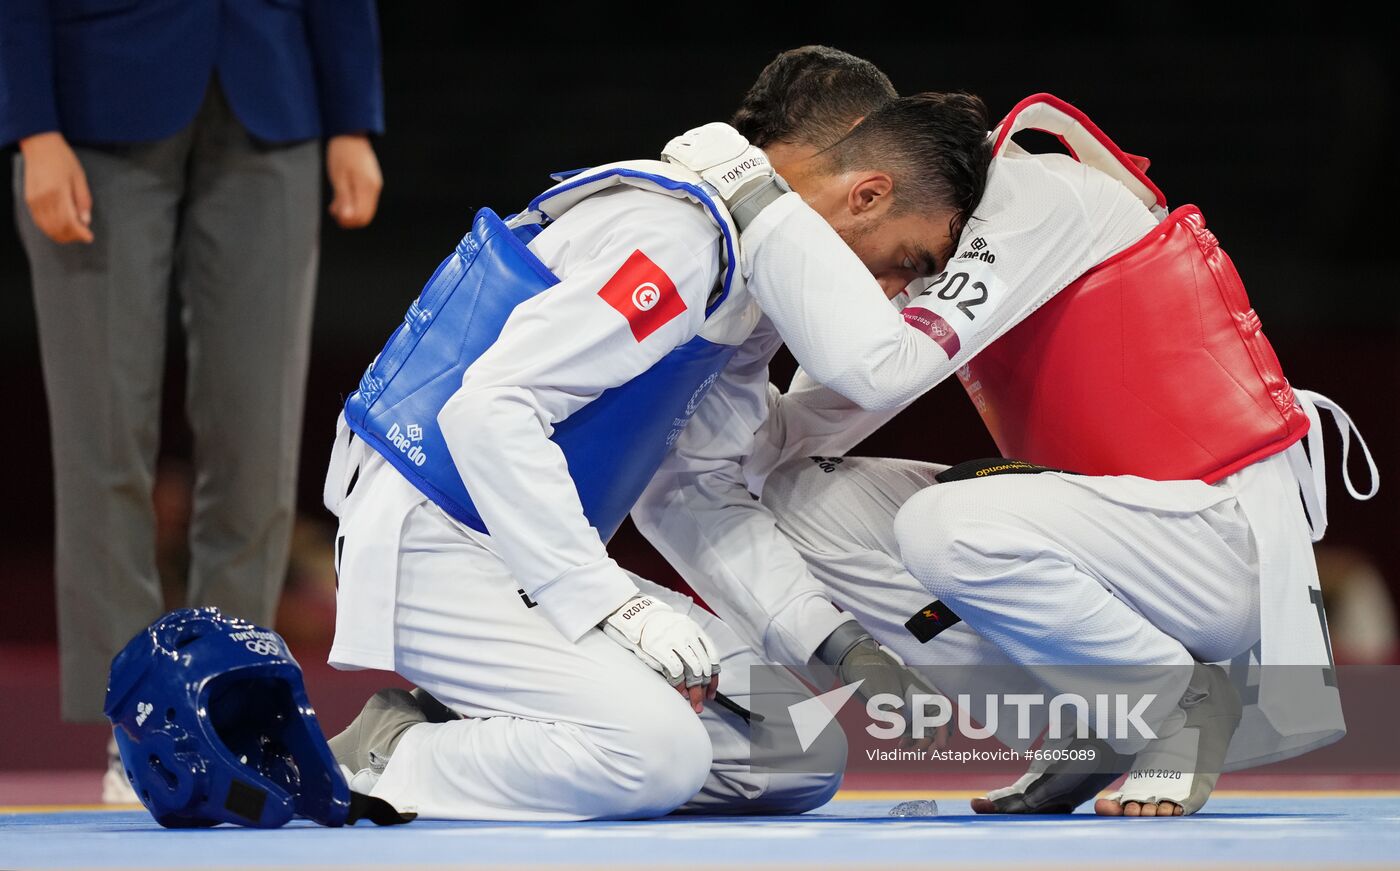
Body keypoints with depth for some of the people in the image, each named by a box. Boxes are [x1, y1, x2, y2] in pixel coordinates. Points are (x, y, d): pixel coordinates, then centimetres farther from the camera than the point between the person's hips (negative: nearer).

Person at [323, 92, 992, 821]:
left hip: (550, 562, 10)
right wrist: (612, 604, -28)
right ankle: (382, 766, -11)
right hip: (433, 547, -10)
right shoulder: (674, 238, -20)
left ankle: (458, 734, 2)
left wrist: (829, 636, 2)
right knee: (660, 750, -29)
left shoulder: (749, 271, 11)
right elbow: (489, 406, -27)